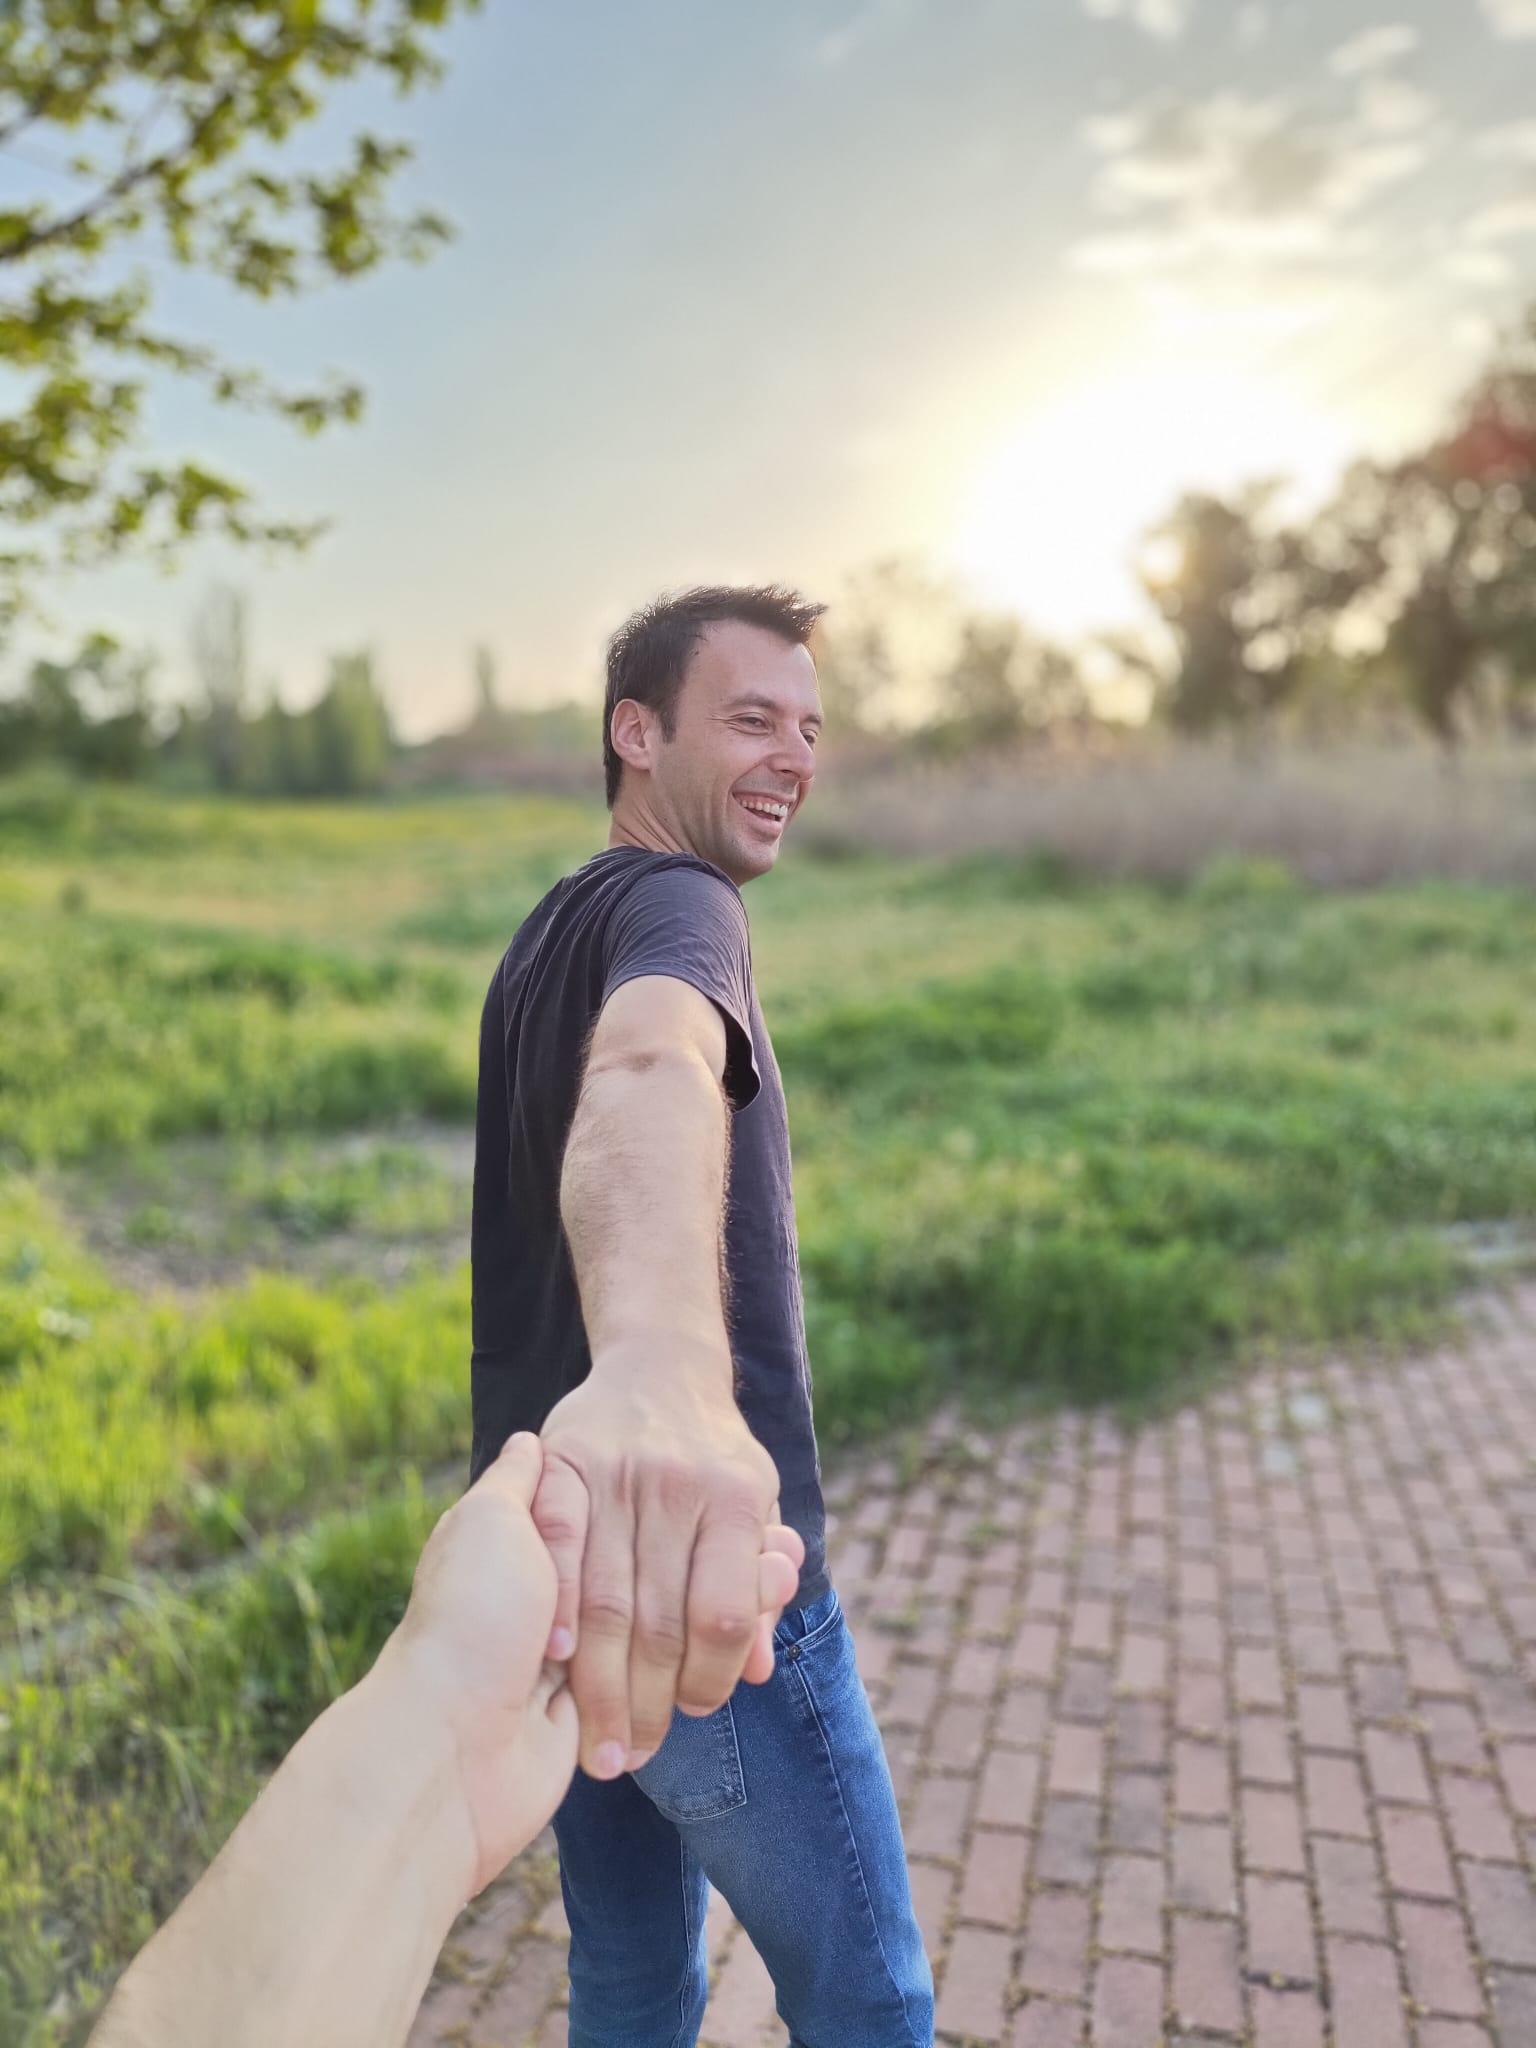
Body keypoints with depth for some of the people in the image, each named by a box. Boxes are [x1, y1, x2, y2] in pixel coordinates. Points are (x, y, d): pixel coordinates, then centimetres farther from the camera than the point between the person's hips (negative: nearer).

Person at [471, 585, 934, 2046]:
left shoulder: (541, 940, 11)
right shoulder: (672, 903, -19)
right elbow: (650, 1068, -43)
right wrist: (657, 1359, -63)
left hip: (576, 1558, 8)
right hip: (697, 1582, -8)